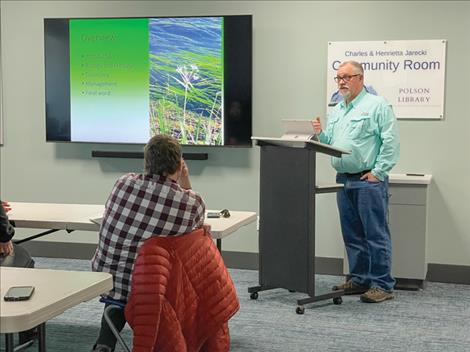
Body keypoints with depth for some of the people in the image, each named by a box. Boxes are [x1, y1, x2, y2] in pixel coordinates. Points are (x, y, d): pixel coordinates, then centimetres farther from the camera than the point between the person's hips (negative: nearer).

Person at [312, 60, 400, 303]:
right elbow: (330, 143, 21)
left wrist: (378, 172, -14)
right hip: (343, 180, 7)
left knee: (376, 234, -5)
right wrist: (320, 134, 1)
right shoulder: (336, 111, 18)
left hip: (369, 181, -7)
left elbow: (391, 142, -11)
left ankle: (382, 285, 0)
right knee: (352, 235, 12)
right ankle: (359, 279, 21)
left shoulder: (377, 105, -4)